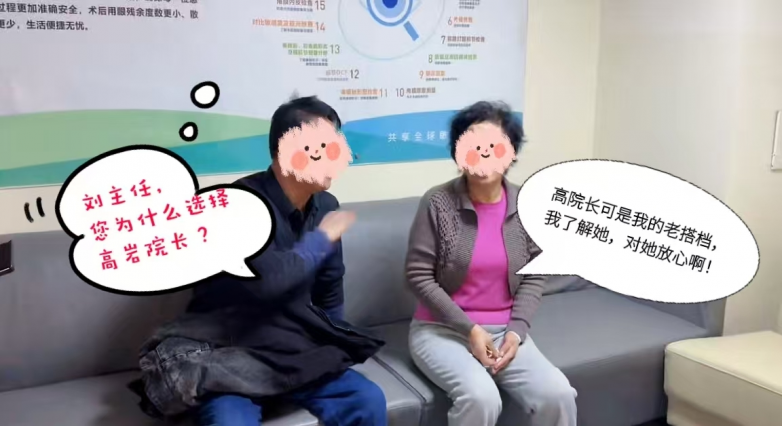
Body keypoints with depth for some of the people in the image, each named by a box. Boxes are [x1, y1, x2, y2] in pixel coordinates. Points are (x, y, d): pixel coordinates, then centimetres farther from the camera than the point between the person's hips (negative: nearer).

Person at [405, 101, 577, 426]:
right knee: (481, 397, -30)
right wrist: (469, 329, -15)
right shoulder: (438, 203, -12)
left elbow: (533, 277, 4)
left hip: (503, 331, 4)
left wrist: (516, 331, -10)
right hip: (442, 330, -3)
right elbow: (418, 276, -11)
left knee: (557, 395, -18)